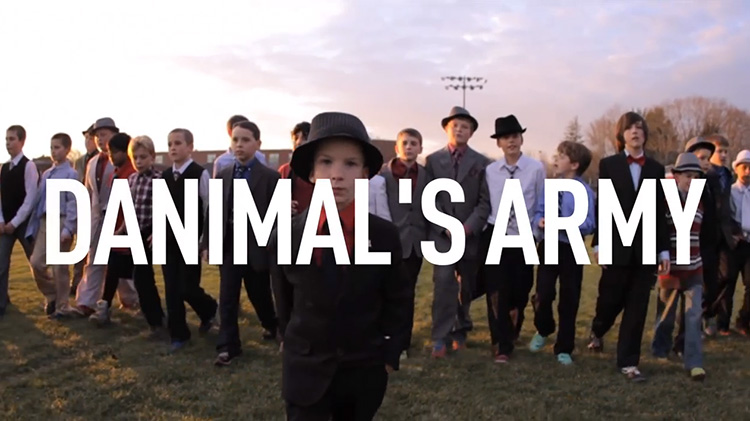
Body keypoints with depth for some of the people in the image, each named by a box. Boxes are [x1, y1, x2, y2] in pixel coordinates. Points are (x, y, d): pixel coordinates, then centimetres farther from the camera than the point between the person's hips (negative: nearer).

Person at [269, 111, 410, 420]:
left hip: (366, 374, 1)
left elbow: (397, 302, 1)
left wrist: (390, 356, -2)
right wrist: (301, 353, 10)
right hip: (305, 374, 0)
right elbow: (284, 307, 4)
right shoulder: (284, 240, -9)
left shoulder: (385, 236, -10)